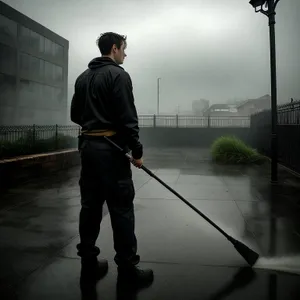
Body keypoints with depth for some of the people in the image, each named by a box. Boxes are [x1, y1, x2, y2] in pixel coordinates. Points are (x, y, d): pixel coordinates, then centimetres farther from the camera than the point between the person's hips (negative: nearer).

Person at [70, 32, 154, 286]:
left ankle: (89, 263, 17)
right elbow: (128, 118, -15)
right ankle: (127, 267, 4)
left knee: (90, 205, 10)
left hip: (87, 146, 8)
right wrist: (137, 151, -8)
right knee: (121, 208, -3)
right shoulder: (118, 75, -8)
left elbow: (75, 115, 17)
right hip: (111, 149, -8)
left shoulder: (82, 78, 15)